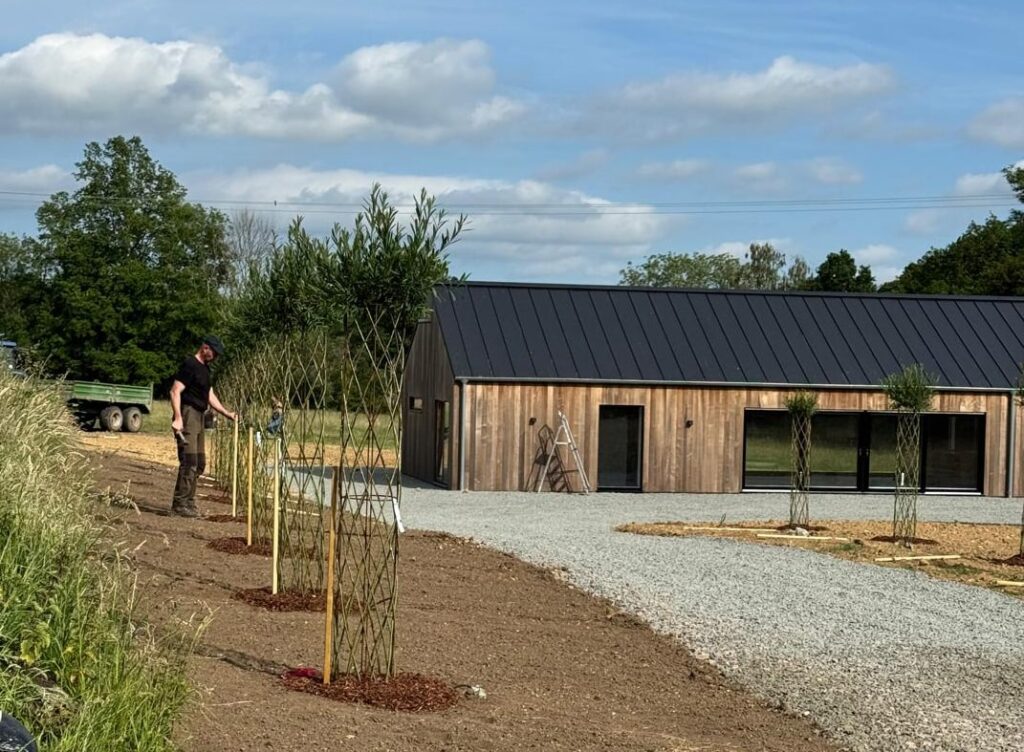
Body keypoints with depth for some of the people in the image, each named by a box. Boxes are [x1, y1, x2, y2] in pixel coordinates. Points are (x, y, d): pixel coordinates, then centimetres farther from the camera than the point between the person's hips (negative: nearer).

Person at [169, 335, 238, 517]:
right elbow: (175, 391, -18)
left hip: (198, 417, 10)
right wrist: (177, 418, -26)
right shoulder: (190, 365, -10)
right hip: (187, 415, -10)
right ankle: (180, 504, -11)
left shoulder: (204, 369, 20)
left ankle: (188, 502, 20)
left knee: (199, 463, 13)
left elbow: (210, 396, 25)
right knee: (189, 462, -13)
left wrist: (228, 413, 17)